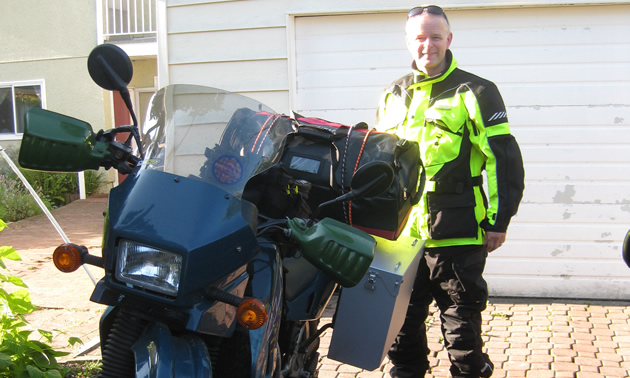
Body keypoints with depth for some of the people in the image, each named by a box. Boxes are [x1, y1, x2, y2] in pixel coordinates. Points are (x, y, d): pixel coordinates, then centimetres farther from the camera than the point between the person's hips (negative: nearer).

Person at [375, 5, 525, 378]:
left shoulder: (474, 93, -1)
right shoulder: (392, 97, 15)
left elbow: (504, 159, -3)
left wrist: (499, 220, -6)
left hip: (457, 235, -5)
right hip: (401, 234, 5)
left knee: (462, 320, 4)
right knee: (402, 319, 12)